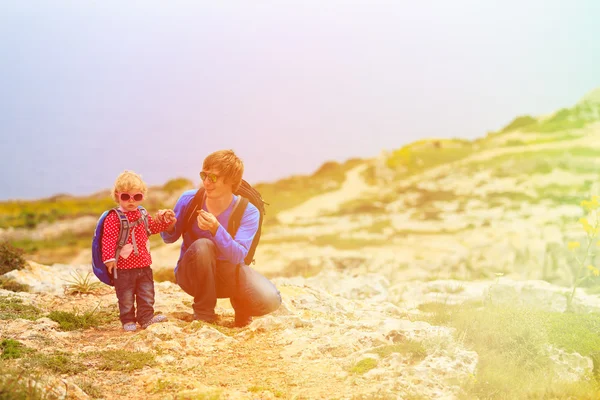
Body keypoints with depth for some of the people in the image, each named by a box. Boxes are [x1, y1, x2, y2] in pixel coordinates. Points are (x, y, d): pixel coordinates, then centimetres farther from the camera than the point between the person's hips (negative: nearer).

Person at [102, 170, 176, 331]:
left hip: (144, 265, 6)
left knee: (147, 294, 9)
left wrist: (164, 220, 8)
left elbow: (154, 226, 25)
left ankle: (146, 318, 18)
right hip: (123, 268, -6)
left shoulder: (142, 215, 9)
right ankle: (128, 320, 14)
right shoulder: (113, 218, -13)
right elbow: (108, 240, -17)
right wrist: (109, 258, -25)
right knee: (126, 297, 3)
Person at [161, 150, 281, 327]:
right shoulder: (189, 199, -12)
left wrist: (215, 229, -43)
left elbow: (237, 256, -27)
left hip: (228, 272, 0)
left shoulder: (248, 212, -16)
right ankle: (203, 314, -15)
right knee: (202, 245, -35)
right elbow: (170, 238, 3)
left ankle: (241, 305, 13)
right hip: (192, 273, 0)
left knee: (270, 300, -26)